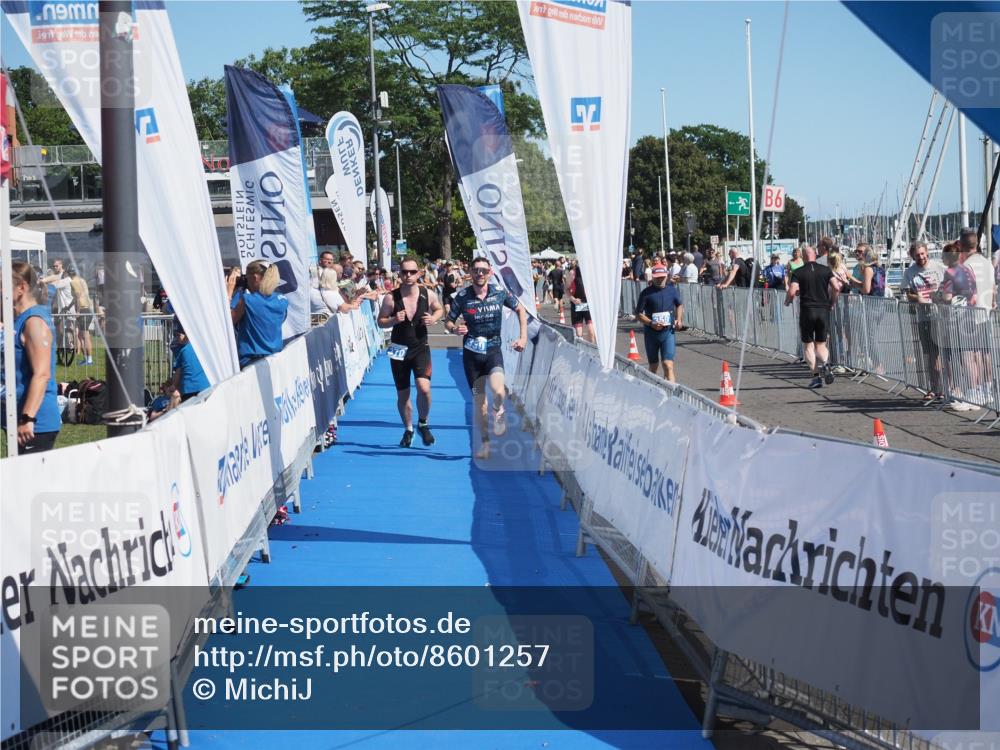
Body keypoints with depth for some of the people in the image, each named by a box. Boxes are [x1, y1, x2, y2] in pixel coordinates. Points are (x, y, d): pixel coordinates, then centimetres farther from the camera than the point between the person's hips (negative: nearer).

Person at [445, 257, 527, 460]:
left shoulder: (500, 293, -5)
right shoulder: (462, 297, -7)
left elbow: (520, 309, 10)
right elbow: (448, 322, 3)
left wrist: (523, 337, 2)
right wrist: (455, 328, -20)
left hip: (493, 350, -1)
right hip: (471, 353, 1)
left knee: (497, 391, -27)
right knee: (479, 399, 7)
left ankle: (499, 412, 7)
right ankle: (485, 442, 23)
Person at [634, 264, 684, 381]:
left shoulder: (672, 290, 3)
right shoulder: (646, 293, -5)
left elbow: (679, 305, 23)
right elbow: (638, 314, -5)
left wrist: (679, 319, 6)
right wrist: (651, 323, -20)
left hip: (668, 332, 0)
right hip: (651, 333, 0)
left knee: (668, 365, -14)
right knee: (653, 366, 14)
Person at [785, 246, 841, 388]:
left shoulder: (798, 273, -2)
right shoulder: (825, 270, 4)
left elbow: (792, 292, -12)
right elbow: (836, 288, -6)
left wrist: (787, 302, 8)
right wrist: (832, 302, 11)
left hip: (807, 310, -2)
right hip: (823, 310, 2)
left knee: (809, 345, 9)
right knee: (821, 344, 12)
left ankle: (816, 376, -1)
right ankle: (825, 363, -19)